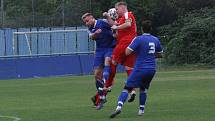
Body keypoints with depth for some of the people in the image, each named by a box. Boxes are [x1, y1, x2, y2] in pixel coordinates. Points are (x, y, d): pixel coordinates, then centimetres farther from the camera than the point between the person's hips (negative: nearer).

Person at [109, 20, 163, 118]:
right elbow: (160, 54, 21)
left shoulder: (138, 39, -9)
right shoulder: (155, 40, 8)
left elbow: (127, 52, -14)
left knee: (127, 88, -5)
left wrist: (128, 46, 6)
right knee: (143, 88, 24)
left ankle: (119, 107, -24)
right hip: (152, 69, 5)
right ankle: (141, 110, 19)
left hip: (140, 69, -5)